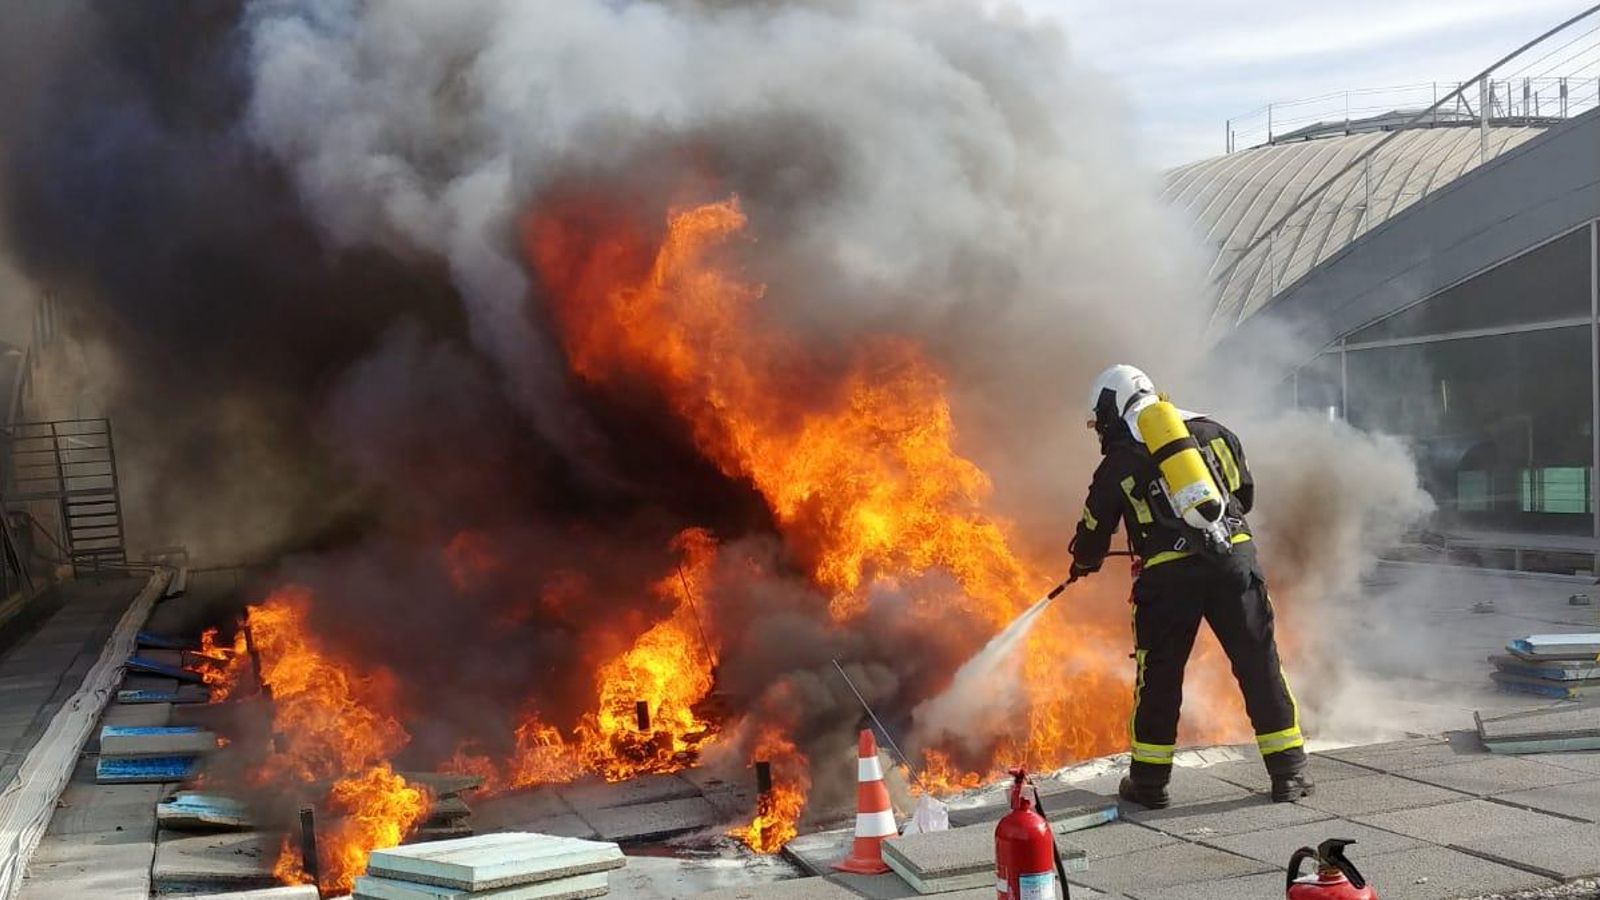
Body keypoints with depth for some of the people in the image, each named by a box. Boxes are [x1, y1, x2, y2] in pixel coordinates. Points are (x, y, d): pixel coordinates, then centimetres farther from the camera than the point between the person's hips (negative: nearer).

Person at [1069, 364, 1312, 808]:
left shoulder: (1118, 464, 8)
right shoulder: (1213, 432, 16)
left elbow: (1094, 531, 18)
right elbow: (1246, 494, 25)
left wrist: (1084, 563, 40)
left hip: (1168, 575, -2)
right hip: (1235, 558, 2)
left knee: (1159, 675, 11)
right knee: (1259, 664, 8)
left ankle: (1149, 780, 19)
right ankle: (1288, 772, 11)